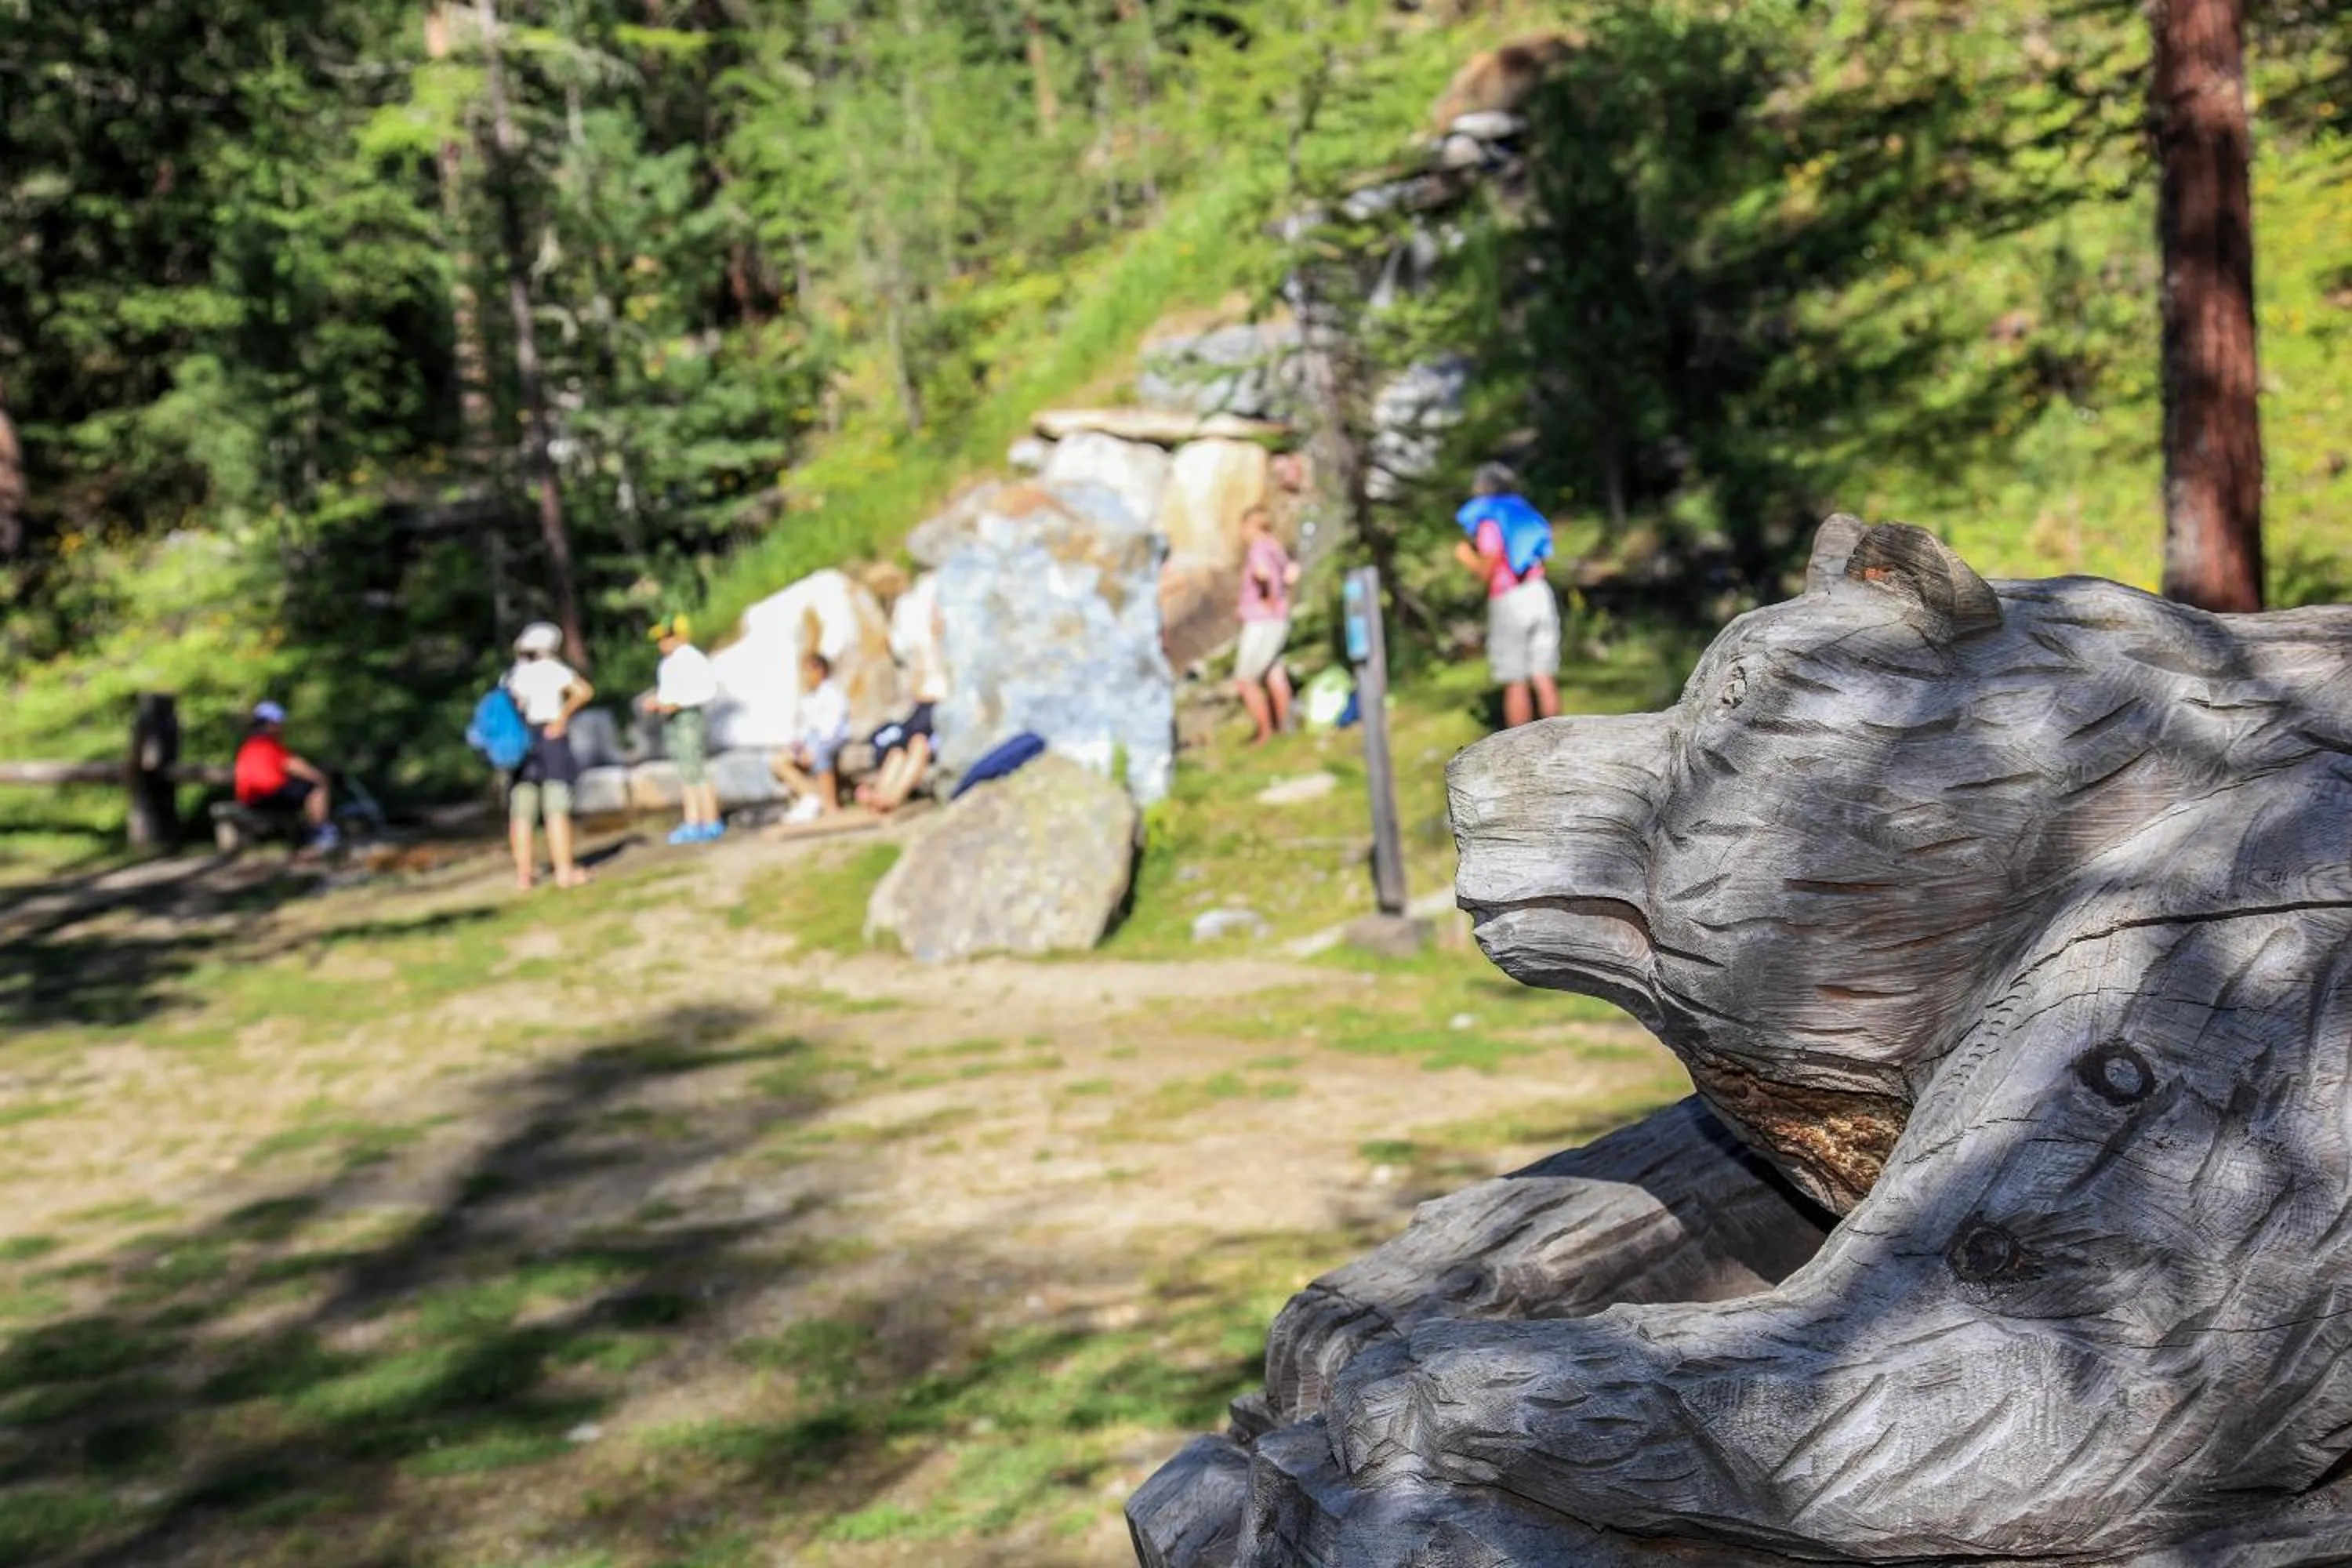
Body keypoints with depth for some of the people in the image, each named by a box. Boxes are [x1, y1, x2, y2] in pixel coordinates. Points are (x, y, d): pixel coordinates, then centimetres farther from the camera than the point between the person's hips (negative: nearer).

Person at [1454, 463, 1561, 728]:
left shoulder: (1489, 521, -7)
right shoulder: (1524, 515, 13)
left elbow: (1488, 570, -13)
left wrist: (1467, 556, 6)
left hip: (1509, 601, -6)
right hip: (1539, 594, 6)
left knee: (1516, 683, -2)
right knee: (1544, 679, 6)